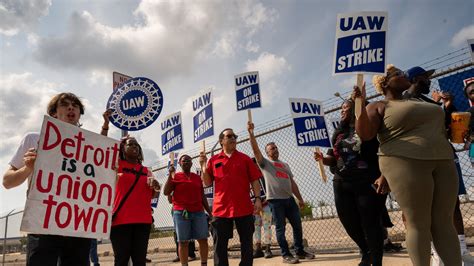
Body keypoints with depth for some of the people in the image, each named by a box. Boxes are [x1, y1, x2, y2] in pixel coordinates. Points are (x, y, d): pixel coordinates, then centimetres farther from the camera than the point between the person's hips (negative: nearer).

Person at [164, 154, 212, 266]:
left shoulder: (197, 177, 13)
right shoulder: (175, 176, 5)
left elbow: (202, 196, 15)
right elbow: (166, 192, -6)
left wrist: (209, 212, 12)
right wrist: (170, 175, -11)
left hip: (198, 212, 3)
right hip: (181, 212, -3)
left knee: (203, 239, 1)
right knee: (183, 242, 0)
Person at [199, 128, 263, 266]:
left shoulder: (245, 158, 7)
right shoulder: (213, 160, 7)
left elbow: (254, 181, 4)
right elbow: (207, 183, 7)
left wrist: (257, 199, -7)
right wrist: (203, 166, -5)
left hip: (244, 208, 0)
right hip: (221, 209, 0)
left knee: (247, 244, 9)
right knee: (219, 245, 5)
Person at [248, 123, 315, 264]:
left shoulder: (285, 165, 21)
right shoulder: (265, 163, 3)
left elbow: (292, 182, 19)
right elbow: (255, 149, -11)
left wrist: (300, 198, 14)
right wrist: (251, 132, -19)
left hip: (289, 199, 6)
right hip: (275, 200, -6)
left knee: (297, 225, 10)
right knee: (280, 228, 1)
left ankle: (300, 251, 23)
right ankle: (286, 255, 10)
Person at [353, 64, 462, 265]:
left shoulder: (417, 101, 25)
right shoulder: (379, 106, 4)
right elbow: (364, 135, -12)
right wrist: (360, 105, -21)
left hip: (442, 162, 7)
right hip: (406, 163, -6)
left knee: (444, 222, 3)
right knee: (418, 224, -6)